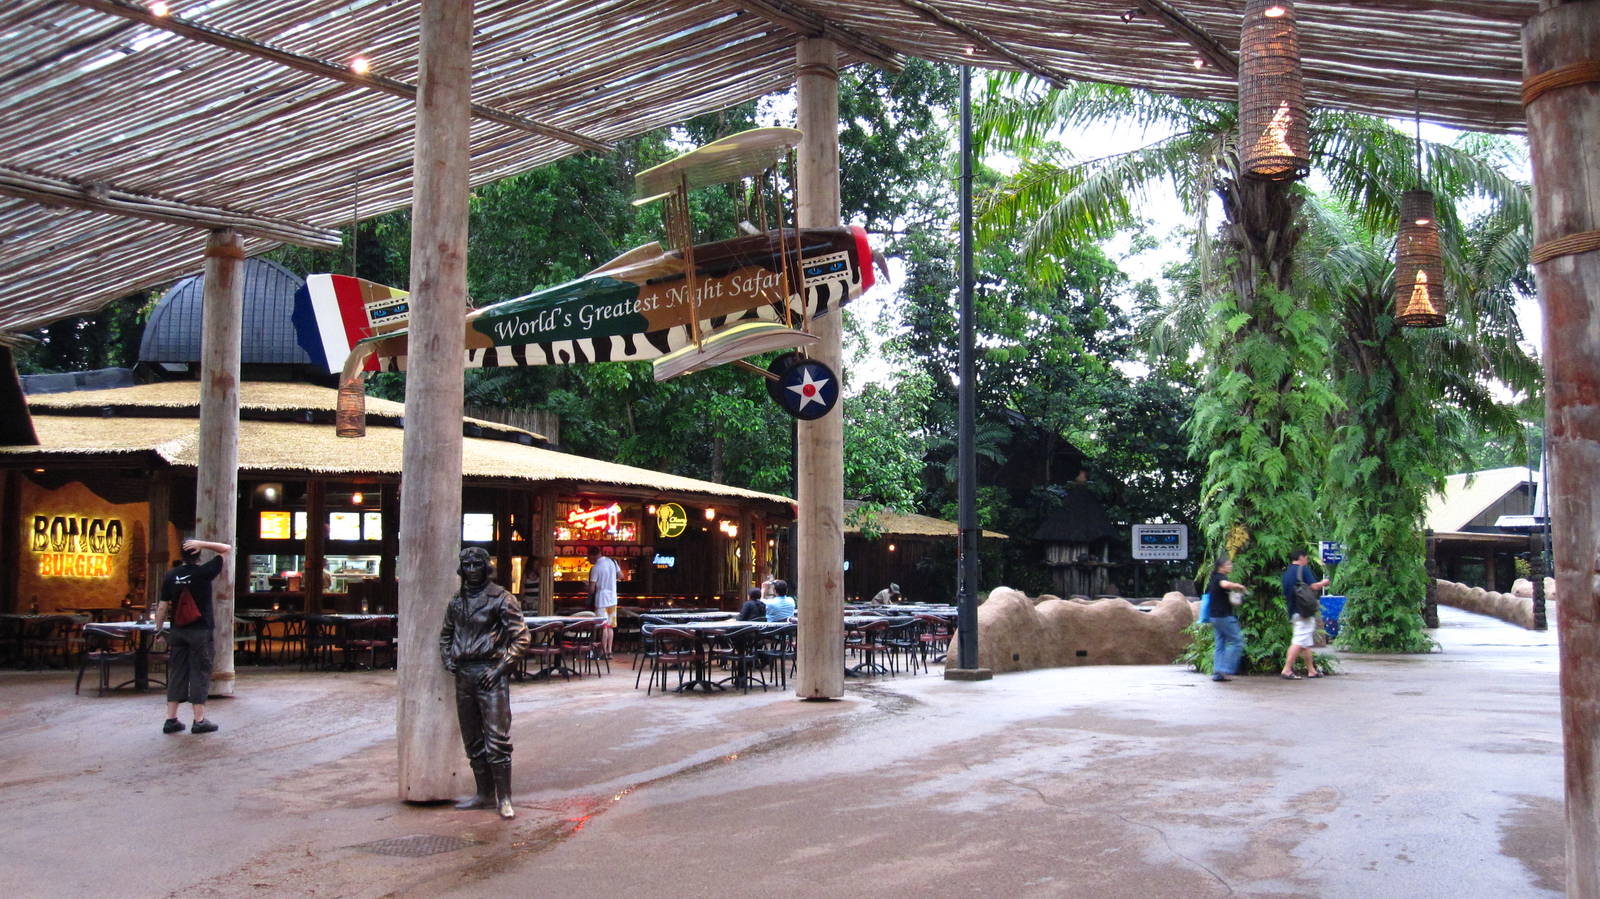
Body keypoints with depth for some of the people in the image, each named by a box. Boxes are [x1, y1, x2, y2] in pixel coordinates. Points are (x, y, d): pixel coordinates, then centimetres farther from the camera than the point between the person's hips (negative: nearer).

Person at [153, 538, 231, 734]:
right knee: (200, 673, 0)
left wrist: (158, 629, 14)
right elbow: (227, 549, -3)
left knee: (176, 673, 9)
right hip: (200, 630, -4)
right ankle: (199, 721, 2)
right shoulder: (204, 572, -9)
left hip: (178, 630, 4)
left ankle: (171, 719, 10)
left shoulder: (170, 575, 1)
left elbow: (162, 606, 3)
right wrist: (202, 544, -13)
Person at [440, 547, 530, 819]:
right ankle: (484, 794, 22)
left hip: (491, 674, -6)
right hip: (463, 674, 6)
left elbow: (521, 637, -7)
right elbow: (446, 633, 27)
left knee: (497, 739, -9)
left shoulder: (501, 598, -6)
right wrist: (447, 658, 9)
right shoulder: (457, 600, 12)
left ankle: (504, 799, -3)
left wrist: (501, 668, -14)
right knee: (473, 740, 12)